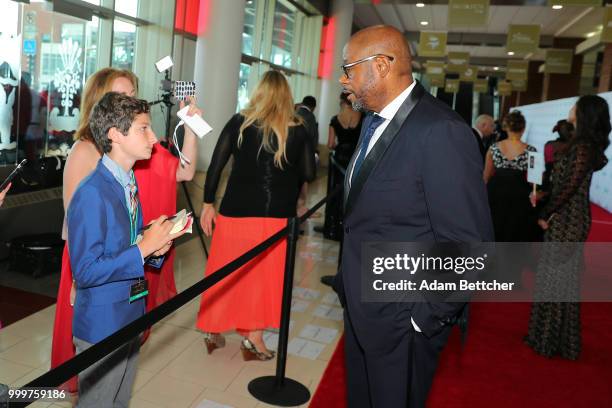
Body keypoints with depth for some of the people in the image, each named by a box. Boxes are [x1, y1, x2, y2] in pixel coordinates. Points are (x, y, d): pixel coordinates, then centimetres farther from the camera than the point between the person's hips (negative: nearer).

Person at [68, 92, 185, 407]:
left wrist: (156, 245, -5)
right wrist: (144, 247, -25)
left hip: (130, 314, 8)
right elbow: (85, 271, -25)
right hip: (102, 324, -8)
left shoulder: (128, 182, 4)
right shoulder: (91, 194, -24)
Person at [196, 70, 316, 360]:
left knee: (226, 272, 14)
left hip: (237, 211, 1)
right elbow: (308, 174, 3)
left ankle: (213, 331, 28)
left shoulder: (239, 122, 0)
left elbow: (216, 165, -3)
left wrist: (208, 203, 3)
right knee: (263, 275, 14)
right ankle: (252, 336, 22)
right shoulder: (298, 130, -1)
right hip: (277, 215, 0)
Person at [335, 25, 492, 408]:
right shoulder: (375, 121, 5)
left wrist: (428, 319, -16)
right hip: (360, 305, 8)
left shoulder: (440, 131, -23)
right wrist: (348, 277, 13)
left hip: (401, 320, -8)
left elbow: (468, 245, -23)